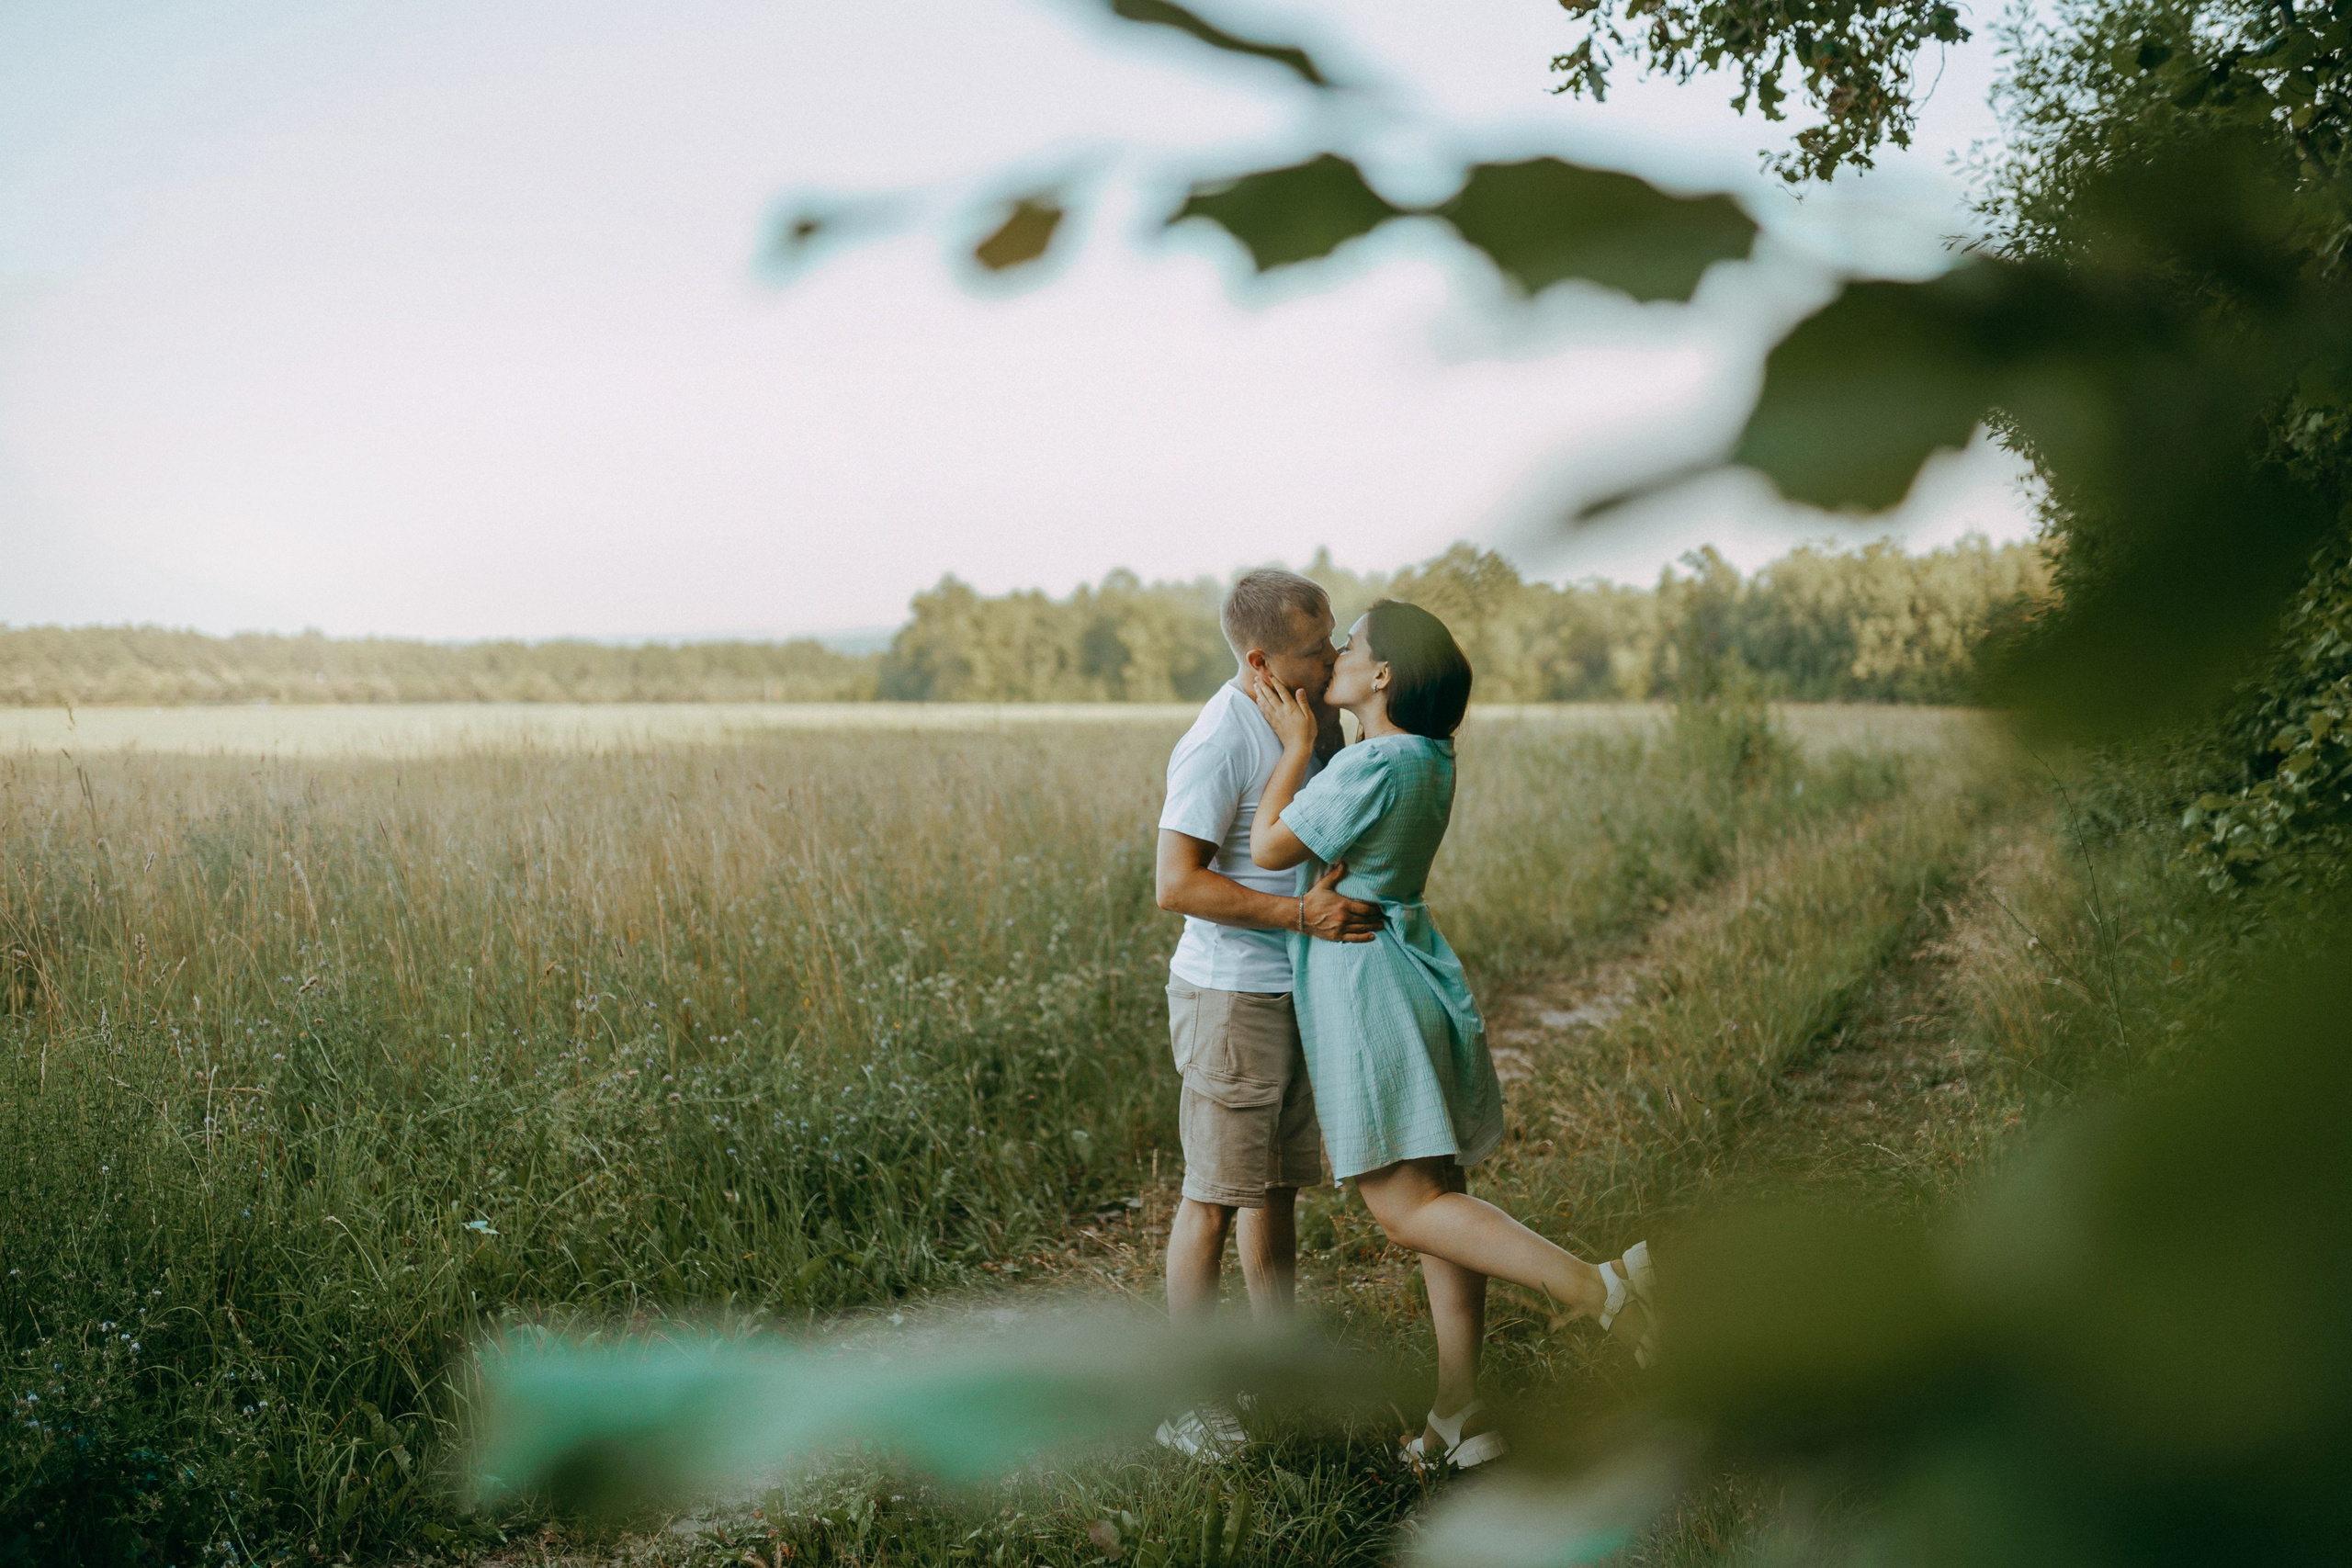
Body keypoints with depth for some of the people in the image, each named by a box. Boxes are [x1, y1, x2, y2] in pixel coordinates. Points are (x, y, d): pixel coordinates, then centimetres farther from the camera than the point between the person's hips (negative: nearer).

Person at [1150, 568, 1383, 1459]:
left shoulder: (1316, 717, 7)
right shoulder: (1218, 743, -20)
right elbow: (1177, 885, -23)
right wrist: (1300, 914, -26)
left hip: (1296, 990, 9)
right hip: (1230, 994, -9)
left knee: (1278, 1186, 16)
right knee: (1214, 1198, -2)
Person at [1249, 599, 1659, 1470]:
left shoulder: (1376, 766, -19)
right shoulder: (1427, 759, 9)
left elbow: (1270, 848, -12)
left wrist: (1297, 743, -3)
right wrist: (1299, 728, 17)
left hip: (1363, 983, -9)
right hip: (1414, 974, 9)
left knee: (1406, 1209, -7)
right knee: (1437, 1197, 10)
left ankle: (1603, 1289, -17)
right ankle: (1460, 1415, 16)